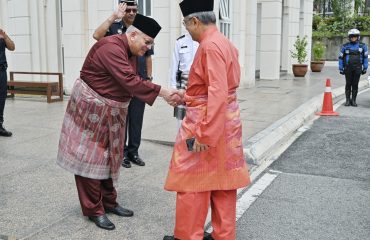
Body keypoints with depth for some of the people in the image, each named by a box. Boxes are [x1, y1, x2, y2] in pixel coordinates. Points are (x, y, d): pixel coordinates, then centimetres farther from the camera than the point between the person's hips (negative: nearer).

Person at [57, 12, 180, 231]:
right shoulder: (111, 47, -24)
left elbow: (131, 83, 3)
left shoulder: (131, 53, 7)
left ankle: (109, 202, 27)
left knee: (109, 156, 15)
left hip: (112, 110, 9)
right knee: (90, 157, 0)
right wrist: (162, 92, -35)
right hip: (91, 108, -9)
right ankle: (93, 209, 10)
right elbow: (129, 81, -33)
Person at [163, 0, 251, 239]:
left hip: (208, 122, -9)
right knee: (223, 180, 15)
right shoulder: (225, 43, 12)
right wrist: (186, 97, 22)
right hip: (227, 121, 10)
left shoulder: (210, 46, -19)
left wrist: (204, 135, -26)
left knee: (193, 180, 4)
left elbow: (217, 93, -26)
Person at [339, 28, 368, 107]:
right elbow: (341, 58, 2)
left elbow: (365, 57, 4)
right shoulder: (345, 46, -2)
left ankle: (353, 100, 11)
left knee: (355, 84, 3)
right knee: (348, 84, 3)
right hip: (348, 68, 0)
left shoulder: (362, 46, -1)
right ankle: (347, 100, 11)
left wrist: (365, 68, 0)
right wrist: (341, 69, -2)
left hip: (357, 68, 0)